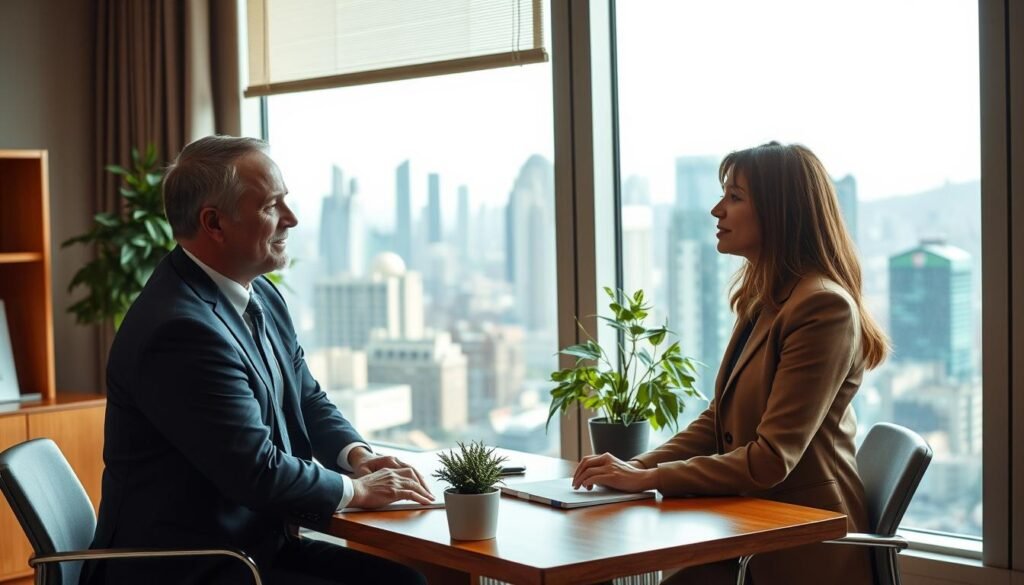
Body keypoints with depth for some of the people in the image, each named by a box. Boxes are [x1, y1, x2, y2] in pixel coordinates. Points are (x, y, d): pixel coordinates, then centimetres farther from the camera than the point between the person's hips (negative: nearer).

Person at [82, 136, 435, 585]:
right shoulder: (181, 329, -23)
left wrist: (357, 454, -1)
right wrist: (355, 489, -9)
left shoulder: (261, 295, 7)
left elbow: (308, 400, 18)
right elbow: (257, 472, -23)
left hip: (256, 543, 9)